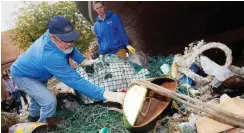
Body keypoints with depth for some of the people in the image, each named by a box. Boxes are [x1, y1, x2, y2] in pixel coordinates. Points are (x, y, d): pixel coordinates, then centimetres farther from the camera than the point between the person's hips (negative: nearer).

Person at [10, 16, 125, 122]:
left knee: (38, 95, 30)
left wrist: (84, 61, -20)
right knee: (49, 101, -22)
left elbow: (71, 49, -4)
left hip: (32, 70, 9)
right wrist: (106, 94, -59)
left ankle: (34, 116, 61)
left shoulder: (52, 34, -24)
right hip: (22, 75, -8)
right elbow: (75, 81, -54)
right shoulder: (50, 56, -49)